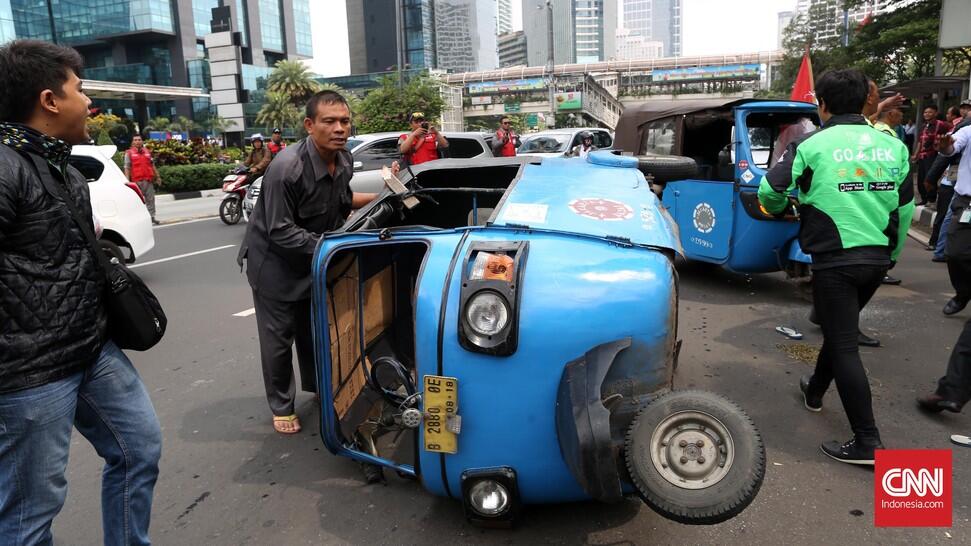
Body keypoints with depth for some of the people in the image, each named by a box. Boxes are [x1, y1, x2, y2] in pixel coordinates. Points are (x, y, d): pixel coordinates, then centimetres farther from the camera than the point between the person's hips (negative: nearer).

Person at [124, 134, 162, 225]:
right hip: (137, 181, -3)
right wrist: (127, 180, -8)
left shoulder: (148, 152, 15)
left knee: (150, 199, 4)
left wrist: (157, 177, 18)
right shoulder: (129, 153, 4)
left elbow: (153, 166, 21)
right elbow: (127, 168, 0)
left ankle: (152, 217, 10)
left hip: (149, 180, 3)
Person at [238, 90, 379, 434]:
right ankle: (281, 407, 20)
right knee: (278, 337, 3)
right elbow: (281, 232, -28)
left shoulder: (343, 160, -7)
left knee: (314, 327, 19)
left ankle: (316, 386, 39)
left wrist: (380, 196, 0)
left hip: (316, 256, 7)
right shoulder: (287, 168, -31)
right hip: (275, 261, -7)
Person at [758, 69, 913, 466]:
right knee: (841, 329, 24)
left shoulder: (812, 146, -8)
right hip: (878, 258, 6)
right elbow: (905, 207, 13)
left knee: (844, 345, -2)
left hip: (835, 259, -6)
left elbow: (771, 192, -9)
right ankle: (815, 390, 44)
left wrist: (779, 209, 15)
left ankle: (867, 442, -1)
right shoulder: (892, 145, 8)